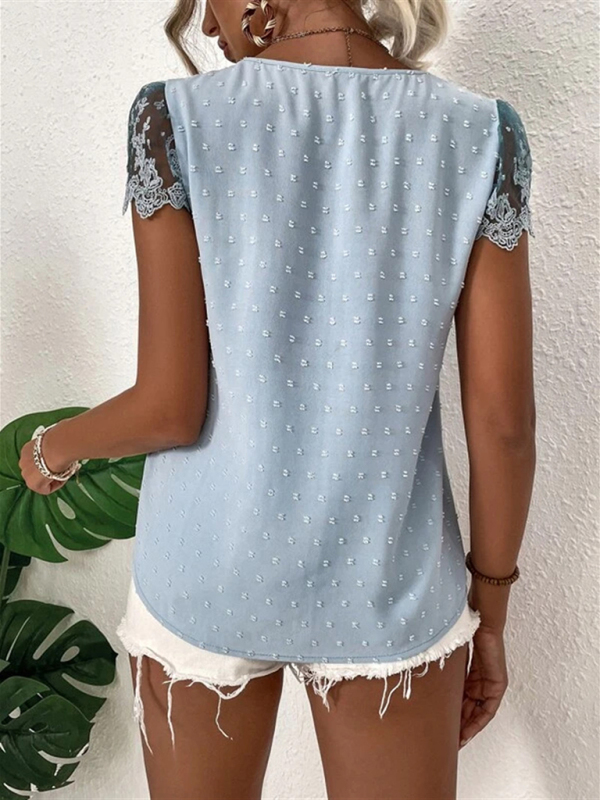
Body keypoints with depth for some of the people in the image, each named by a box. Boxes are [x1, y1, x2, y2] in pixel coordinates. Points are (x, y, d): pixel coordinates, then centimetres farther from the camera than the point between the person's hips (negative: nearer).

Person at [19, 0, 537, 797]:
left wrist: (54, 447, 8)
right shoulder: (479, 133, -6)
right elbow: (503, 420, -7)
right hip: (389, 588, 1)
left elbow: (168, 406, -14)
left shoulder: (178, 119, -10)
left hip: (207, 578, 0)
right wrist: (490, 606, 7)